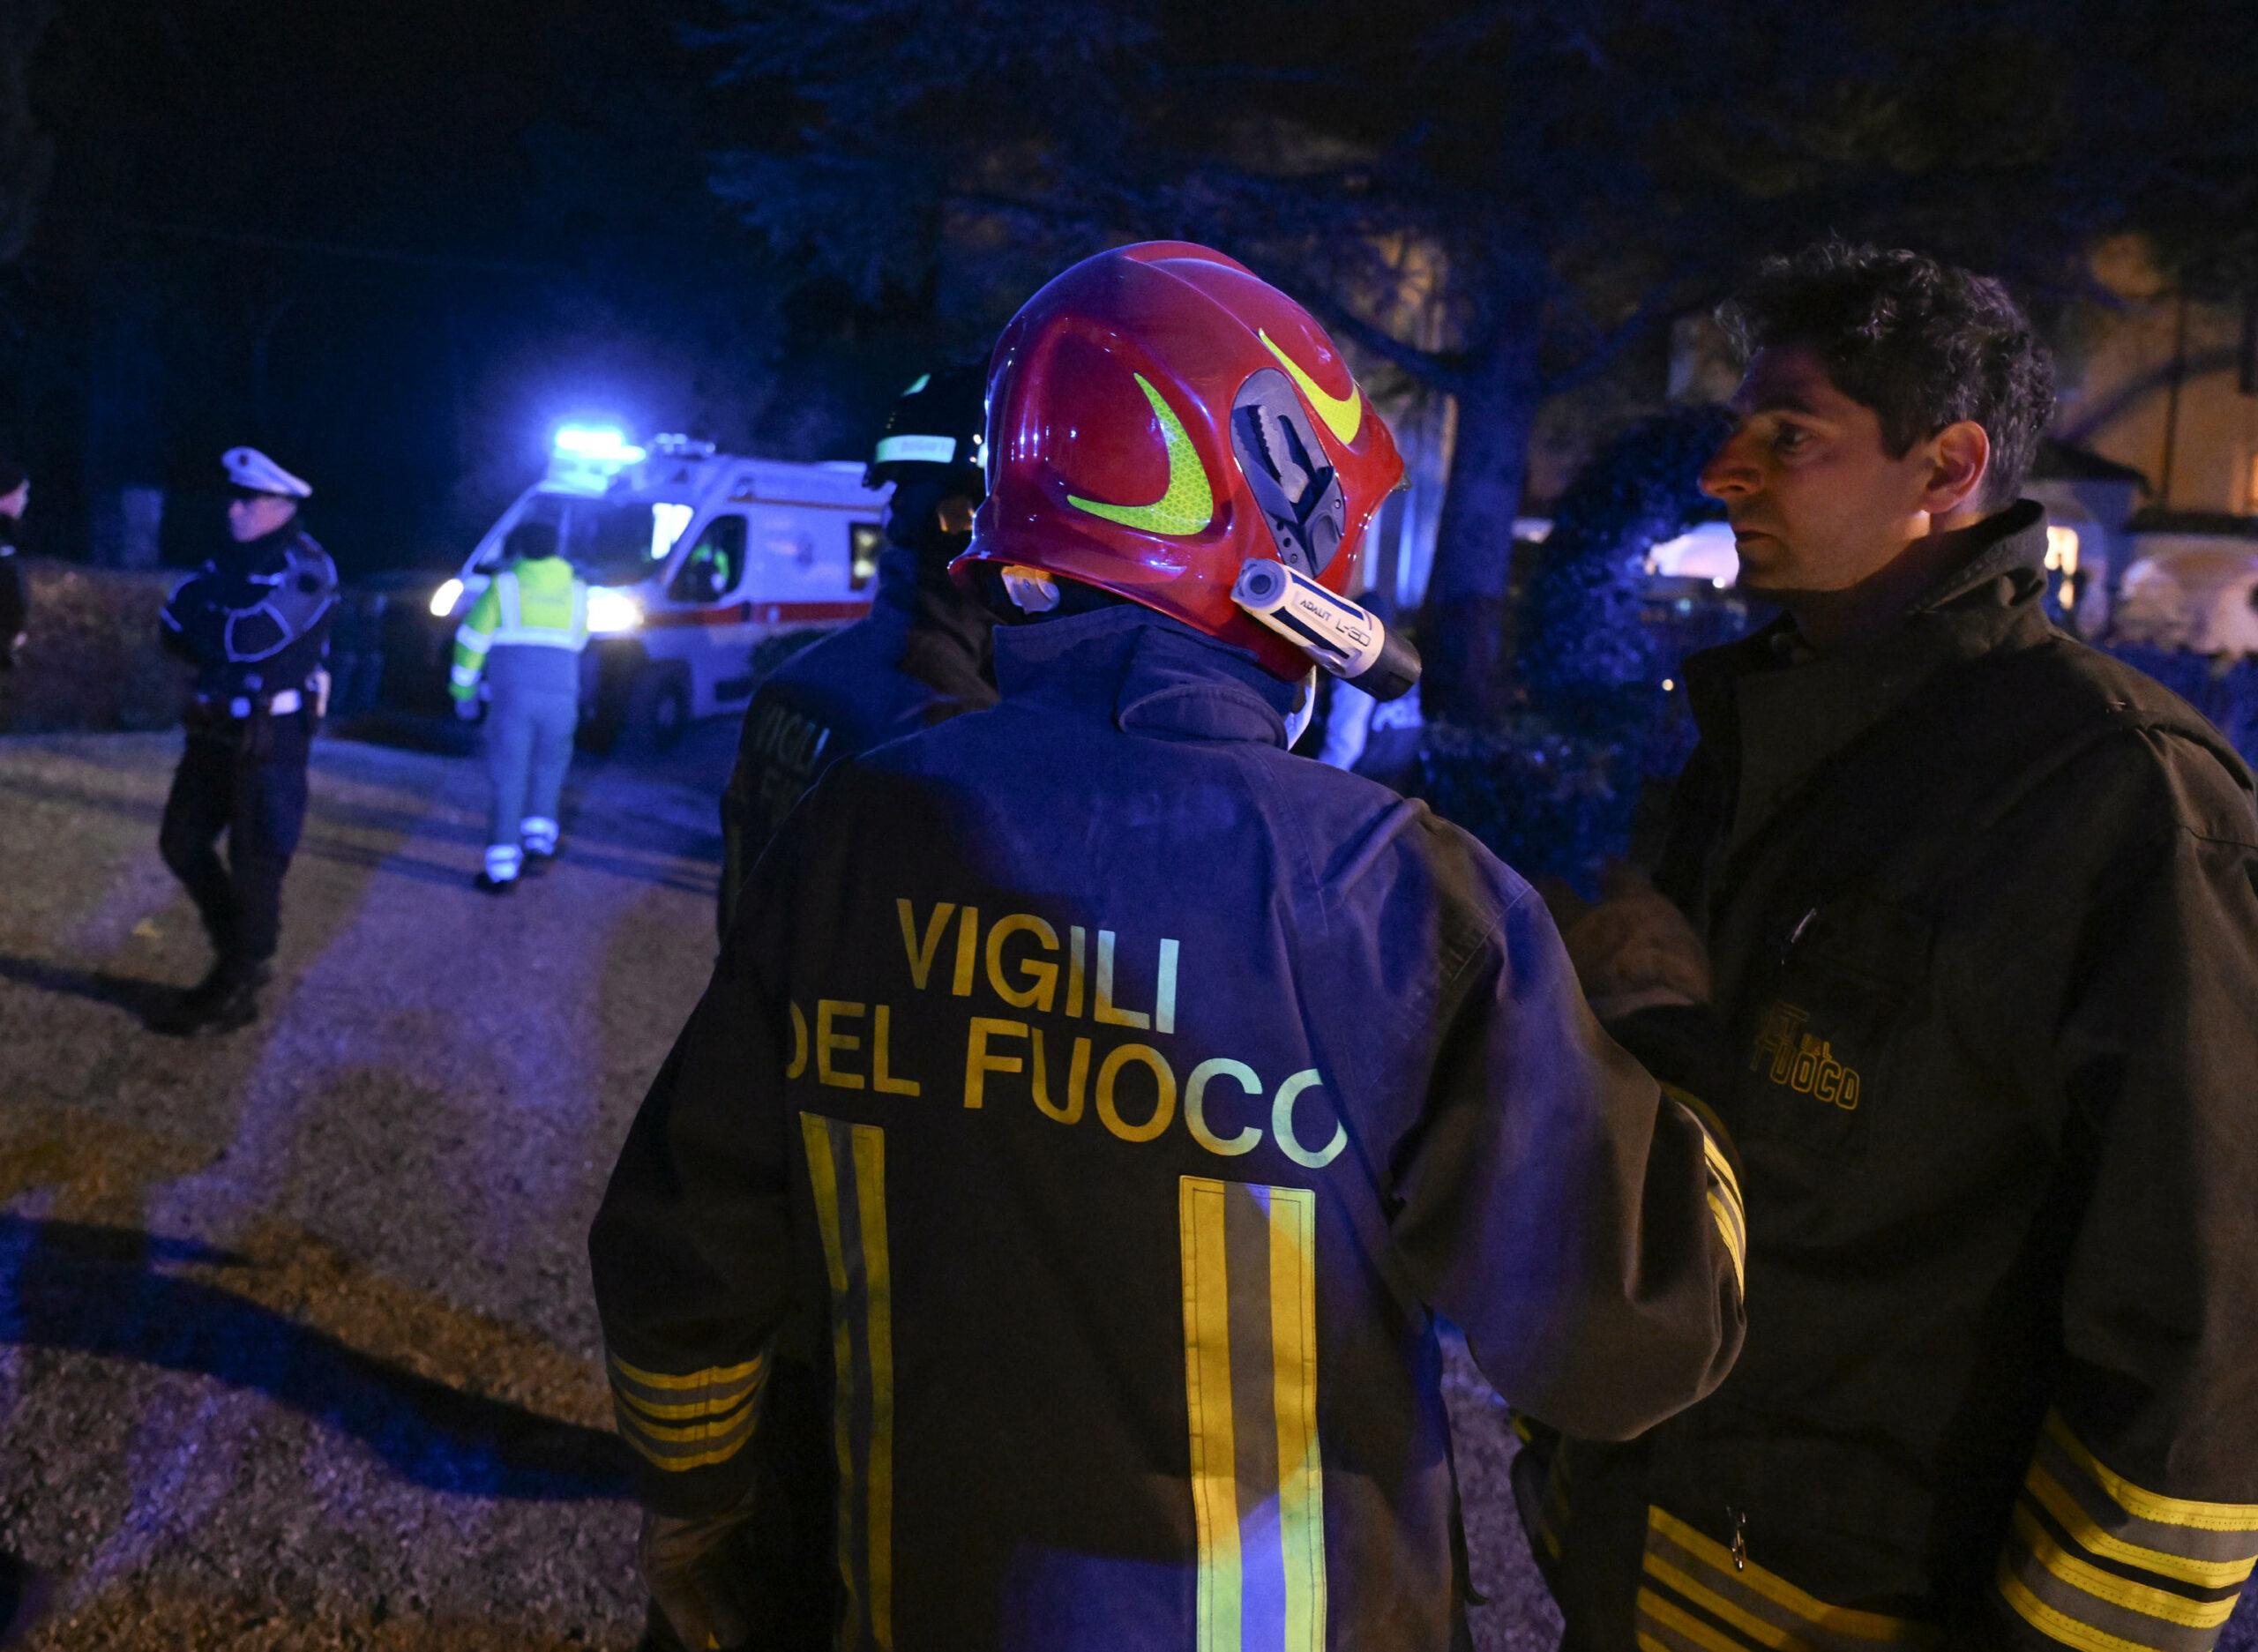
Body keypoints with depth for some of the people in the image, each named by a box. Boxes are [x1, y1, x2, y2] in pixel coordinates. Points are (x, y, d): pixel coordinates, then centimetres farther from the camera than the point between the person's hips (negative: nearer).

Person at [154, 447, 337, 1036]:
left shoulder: (306, 568, -14)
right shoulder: (236, 560, 11)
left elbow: (252, 638, -26)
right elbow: (178, 632, 9)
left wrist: (197, 606, -10)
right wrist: (219, 632, -10)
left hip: (272, 737, -8)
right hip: (219, 728, 9)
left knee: (255, 863, -1)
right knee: (182, 842, 12)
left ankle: (236, 993, 9)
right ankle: (239, 954, 27)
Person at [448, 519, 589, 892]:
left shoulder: (504, 585, 4)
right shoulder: (576, 590, 12)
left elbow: (472, 640, 5)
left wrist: (463, 691, 15)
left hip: (513, 696, -2)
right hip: (561, 698, 2)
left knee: (508, 781, 1)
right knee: (546, 774, 21)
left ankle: (502, 870, -2)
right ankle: (539, 842, 9)